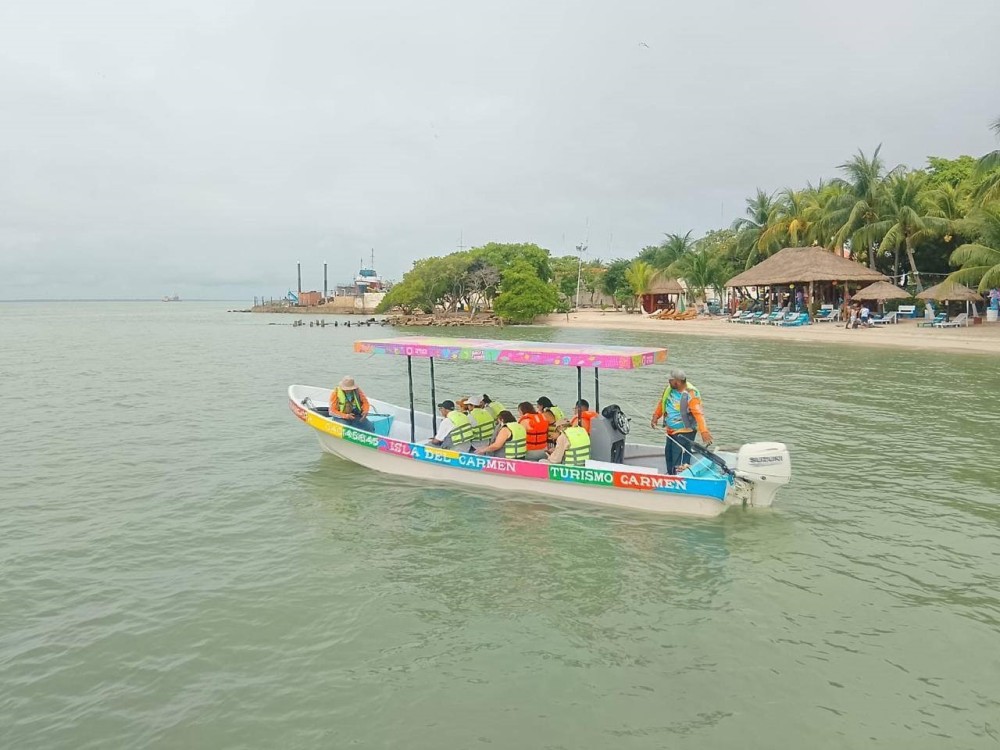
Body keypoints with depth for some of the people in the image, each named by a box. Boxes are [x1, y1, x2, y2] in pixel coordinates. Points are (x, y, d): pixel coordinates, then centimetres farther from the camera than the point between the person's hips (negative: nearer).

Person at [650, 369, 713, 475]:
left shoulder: (691, 394, -25)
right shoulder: (670, 388, -3)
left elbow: (698, 413, -34)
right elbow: (662, 402, 12)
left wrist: (704, 431, -44)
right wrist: (656, 416, 2)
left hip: (684, 433, -8)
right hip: (671, 431, 8)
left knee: (679, 461, -11)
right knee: (669, 454, 24)